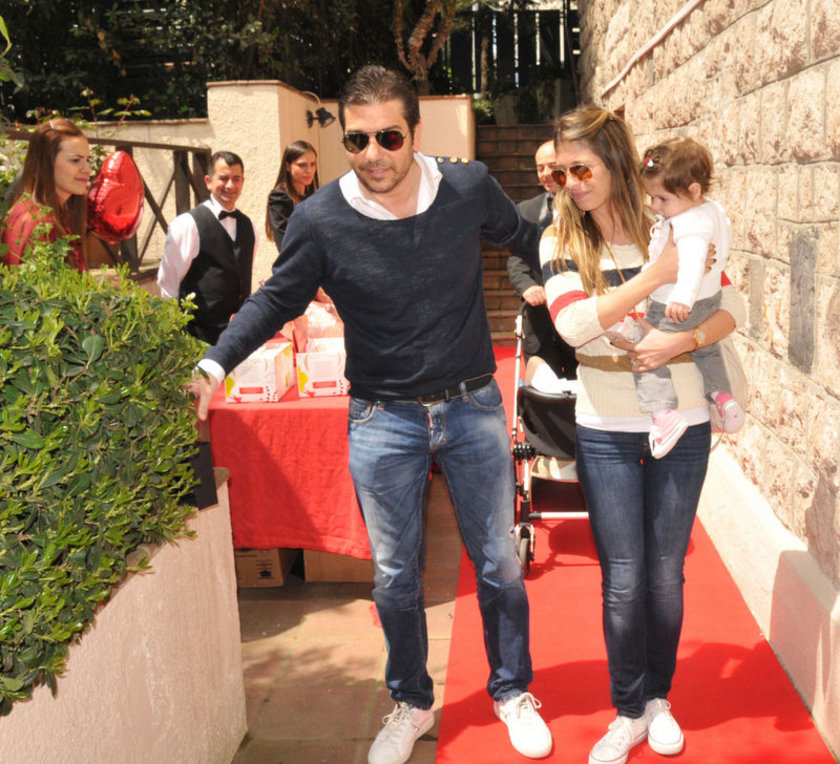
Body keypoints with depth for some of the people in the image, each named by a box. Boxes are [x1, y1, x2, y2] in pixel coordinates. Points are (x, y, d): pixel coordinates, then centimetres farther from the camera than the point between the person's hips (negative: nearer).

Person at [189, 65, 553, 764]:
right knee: (395, 576, 11)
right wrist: (214, 366, -9)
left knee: (499, 562, 13)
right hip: (382, 420, -1)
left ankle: (512, 692, 37)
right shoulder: (320, 219, -12)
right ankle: (412, 705, 36)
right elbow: (277, 300, 1)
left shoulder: (470, 187, -8)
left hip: (473, 409, 1)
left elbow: (525, 238, 12)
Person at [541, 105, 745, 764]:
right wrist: (656, 276, -22)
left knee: (666, 573, 11)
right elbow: (573, 323, -19)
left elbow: (732, 308, -1)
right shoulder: (561, 240, -3)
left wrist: (681, 341, -19)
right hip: (605, 430, 0)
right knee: (623, 580, 4)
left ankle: (660, 698, 33)